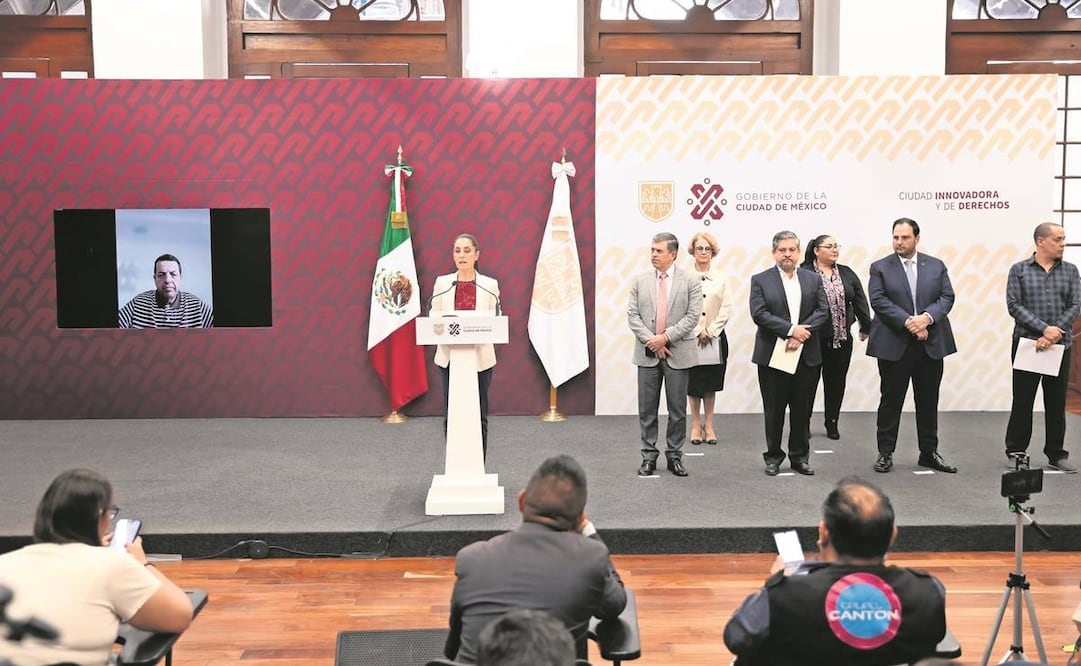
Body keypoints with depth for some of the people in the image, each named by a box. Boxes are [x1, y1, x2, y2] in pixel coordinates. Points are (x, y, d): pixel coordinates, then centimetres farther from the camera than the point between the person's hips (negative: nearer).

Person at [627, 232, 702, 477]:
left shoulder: (690, 282, 0)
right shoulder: (640, 281, 6)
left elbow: (692, 316, -7)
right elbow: (633, 315, 2)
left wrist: (666, 337, -15)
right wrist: (651, 341, -10)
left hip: (677, 353, -2)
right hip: (647, 353, 2)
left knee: (677, 409, 5)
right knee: (647, 409, 6)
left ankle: (674, 456, 15)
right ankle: (649, 456, 15)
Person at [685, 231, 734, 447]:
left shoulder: (722, 277, 4)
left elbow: (726, 308, 0)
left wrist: (711, 332, -8)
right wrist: (699, 332, -10)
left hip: (715, 338, 2)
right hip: (691, 337, -1)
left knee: (711, 382, 8)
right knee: (693, 382, 4)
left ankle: (709, 425, 15)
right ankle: (696, 425, 13)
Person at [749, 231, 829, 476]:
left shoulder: (813, 279, 9)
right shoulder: (760, 280, 0)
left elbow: (823, 310, 1)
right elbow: (759, 313, -11)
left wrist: (802, 332, -14)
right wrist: (790, 329, -18)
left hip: (805, 355, 3)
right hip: (772, 355, -2)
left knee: (801, 408, 9)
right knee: (774, 410, 5)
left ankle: (800, 456, 19)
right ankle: (773, 457, 16)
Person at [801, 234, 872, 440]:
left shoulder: (847, 274, 11)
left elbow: (860, 301, 13)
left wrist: (866, 326, 11)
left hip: (841, 339, 4)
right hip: (812, 338, -4)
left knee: (836, 382, 9)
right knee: (809, 381, 3)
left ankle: (832, 423, 20)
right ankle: (804, 424, 14)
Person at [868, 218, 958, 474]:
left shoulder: (936, 266, 10)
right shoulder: (880, 268, 1)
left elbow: (947, 297, 2)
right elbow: (879, 301, -9)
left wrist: (927, 317, -16)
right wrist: (908, 321, -19)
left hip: (931, 344, 3)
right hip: (894, 345, -3)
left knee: (928, 401, 9)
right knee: (891, 400, 3)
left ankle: (929, 452, 19)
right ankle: (885, 452, 11)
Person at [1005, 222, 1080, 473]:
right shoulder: (1019, 270, 1)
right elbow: (1014, 305, -7)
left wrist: (1053, 336, -11)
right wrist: (1044, 328, -17)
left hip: (1060, 346, 2)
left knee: (1057, 402, 7)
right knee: (1022, 401, 4)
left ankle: (1056, 454, 17)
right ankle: (1015, 452, 14)